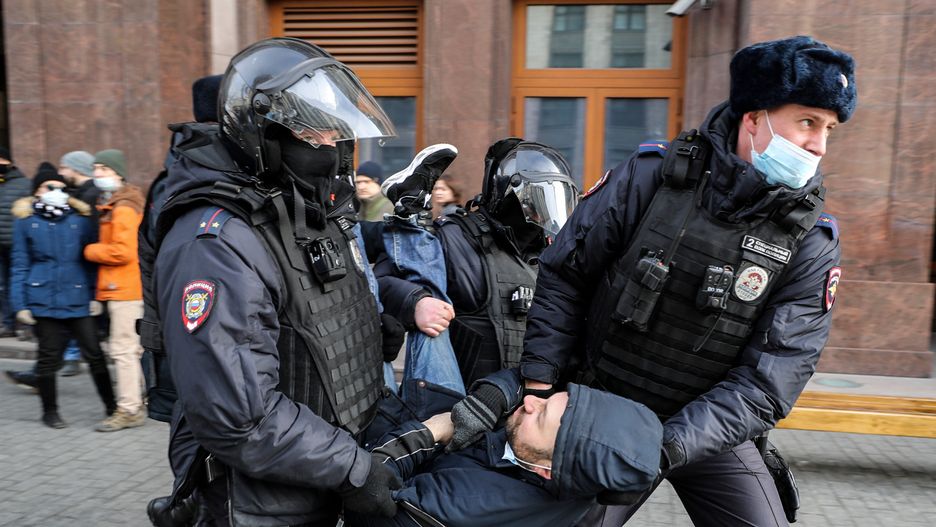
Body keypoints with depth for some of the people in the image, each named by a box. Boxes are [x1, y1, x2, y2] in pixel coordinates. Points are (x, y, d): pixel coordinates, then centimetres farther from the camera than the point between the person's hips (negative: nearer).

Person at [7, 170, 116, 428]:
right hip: (44, 301, 0)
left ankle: (111, 405, 15)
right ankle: (49, 411, 25)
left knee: (94, 354, 3)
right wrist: (20, 304, 1)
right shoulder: (26, 222, 4)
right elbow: (19, 266, 5)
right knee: (49, 357, 9)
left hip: (78, 299, 0)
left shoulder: (80, 219, 5)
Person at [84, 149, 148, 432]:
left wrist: (89, 251, -9)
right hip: (122, 288, 10)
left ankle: (129, 410, 3)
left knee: (123, 349, -5)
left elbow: (123, 251, -21)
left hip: (125, 289, -10)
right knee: (130, 348, 15)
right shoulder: (111, 206, 18)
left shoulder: (123, 209, -15)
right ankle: (137, 403, 25)